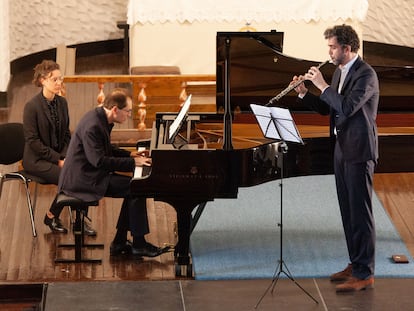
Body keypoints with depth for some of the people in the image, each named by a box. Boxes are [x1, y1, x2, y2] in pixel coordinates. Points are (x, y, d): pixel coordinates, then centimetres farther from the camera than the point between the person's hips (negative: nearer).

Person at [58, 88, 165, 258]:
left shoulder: (100, 118, 8)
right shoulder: (93, 126, -25)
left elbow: (106, 149, 23)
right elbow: (99, 160, -27)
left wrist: (130, 154, 11)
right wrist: (133, 163, -23)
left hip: (91, 174, 11)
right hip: (83, 179, -11)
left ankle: (119, 244, 10)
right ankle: (139, 244, -5)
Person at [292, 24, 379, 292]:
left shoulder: (365, 74, -16)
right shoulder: (340, 72, 12)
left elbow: (347, 107, -27)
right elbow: (326, 108, 15)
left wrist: (322, 85, -20)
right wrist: (304, 93, 1)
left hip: (359, 151, -9)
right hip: (342, 148, 9)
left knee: (360, 211, -7)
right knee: (348, 210, 14)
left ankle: (365, 274, -4)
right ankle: (356, 264, 23)